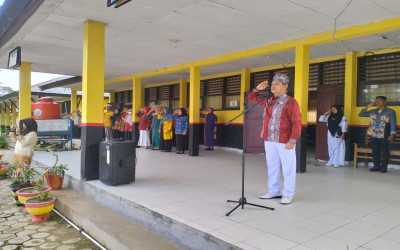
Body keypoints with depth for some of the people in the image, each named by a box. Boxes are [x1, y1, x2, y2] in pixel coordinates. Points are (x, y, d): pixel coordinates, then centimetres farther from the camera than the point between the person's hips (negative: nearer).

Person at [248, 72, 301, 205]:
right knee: (272, 166, 15)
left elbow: (297, 124, -12)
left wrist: (293, 140, -18)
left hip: (285, 142, -6)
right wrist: (257, 89, 5)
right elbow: (251, 97, 24)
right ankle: (274, 191, 28)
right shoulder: (267, 100, 11)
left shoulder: (291, 102, -8)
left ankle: (288, 194, 14)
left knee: (288, 168, 3)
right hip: (269, 141, 6)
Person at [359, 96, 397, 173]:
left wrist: (392, 134, -17)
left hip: (384, 136, -4)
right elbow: (361, 114, 14)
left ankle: (383, 167, 7)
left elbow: (393, 123, -5)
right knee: (375, 151, 6)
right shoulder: (372, 112, 12)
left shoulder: (390, 112, 1)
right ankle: (376, 166, 15)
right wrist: (367, 106, 4)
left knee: (384, 152, -1)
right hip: (374, 136, 4)